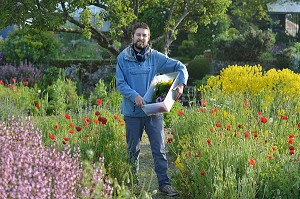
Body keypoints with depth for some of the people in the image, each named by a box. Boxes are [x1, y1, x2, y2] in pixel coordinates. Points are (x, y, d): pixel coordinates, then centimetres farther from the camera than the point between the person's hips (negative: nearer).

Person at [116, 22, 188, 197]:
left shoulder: (156, 57, 0)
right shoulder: (123, 58, -2)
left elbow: (180, 67, 3)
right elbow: (120, 83, -5)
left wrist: (181, 84, -15)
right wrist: (135, 96, -20)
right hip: (132, 112, 0)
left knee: (159, 149, 0)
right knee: (133, 150, 11)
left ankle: (164, 183, 6)